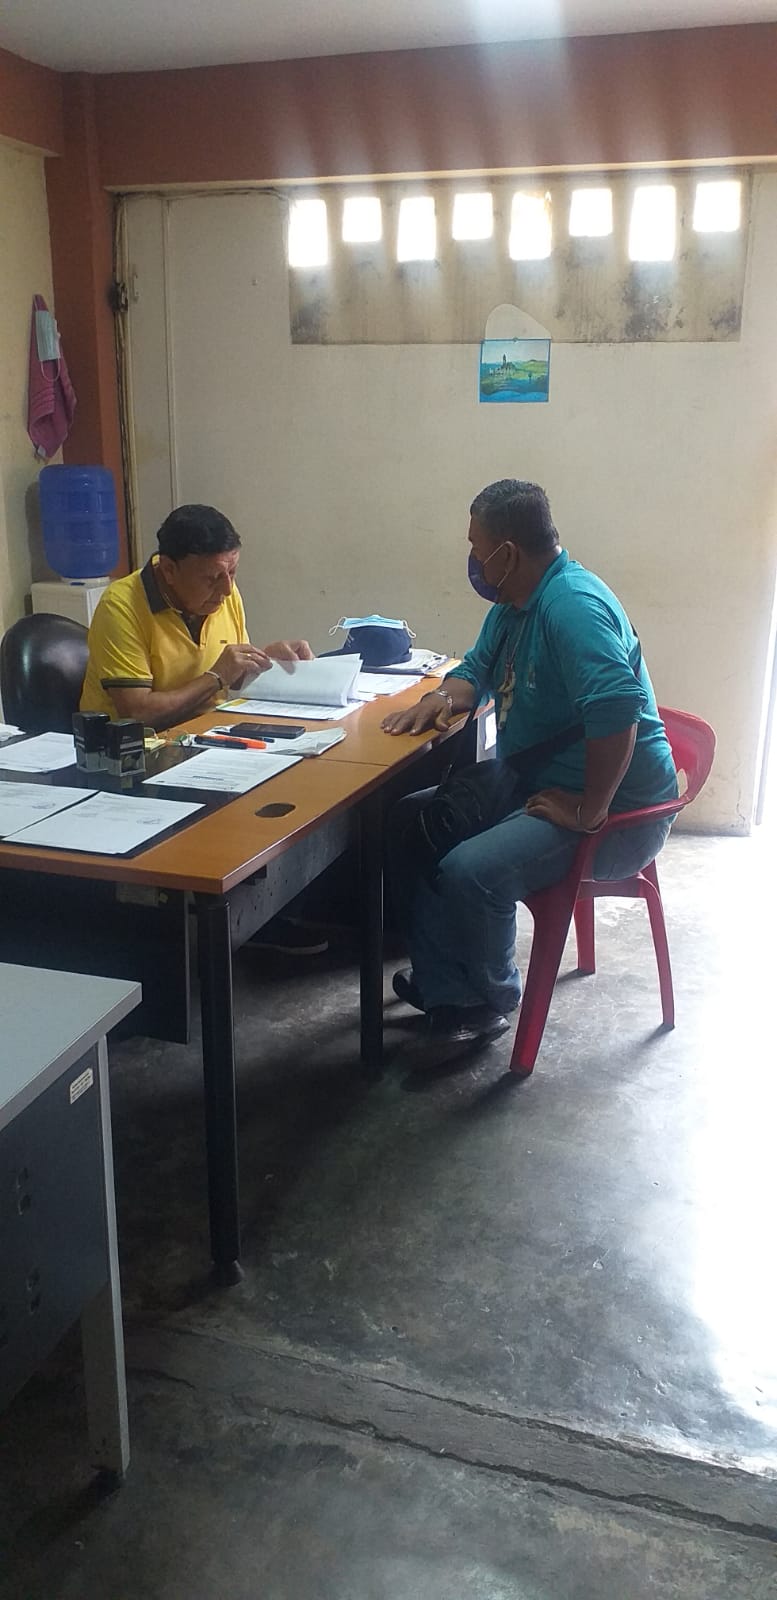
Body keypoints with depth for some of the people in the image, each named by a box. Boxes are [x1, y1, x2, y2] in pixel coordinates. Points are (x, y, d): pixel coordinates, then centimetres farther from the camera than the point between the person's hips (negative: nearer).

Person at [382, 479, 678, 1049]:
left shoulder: (574, 605, -25)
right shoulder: (513, 603, 8)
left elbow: (617, 708, -37)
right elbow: (478, 668, 22)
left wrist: (589, 811, -31)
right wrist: (444, 697, -1)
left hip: (616, 811, -11)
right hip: (529, 783, 11)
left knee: (469, 870, -30)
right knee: (407, 822, 5)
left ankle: (490, 999, -1)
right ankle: (440, 981, 10)